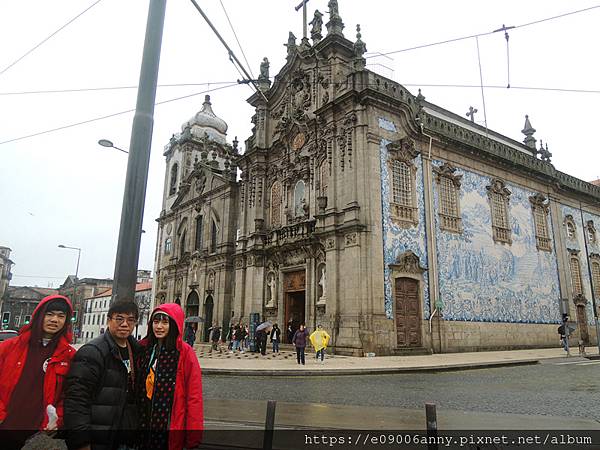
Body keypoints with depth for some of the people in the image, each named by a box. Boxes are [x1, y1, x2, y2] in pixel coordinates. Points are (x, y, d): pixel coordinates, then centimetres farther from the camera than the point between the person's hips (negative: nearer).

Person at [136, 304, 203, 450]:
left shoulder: (184, 353, -13)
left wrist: (193, 435, -14)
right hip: (143, 425, 4)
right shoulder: (143, 348, 2)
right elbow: (136, 387, 11)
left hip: (170, 427, -4)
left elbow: (194, 397, -14)